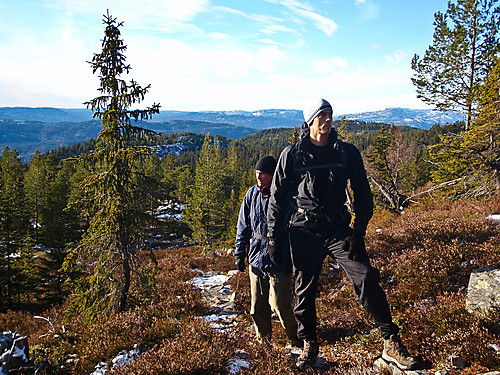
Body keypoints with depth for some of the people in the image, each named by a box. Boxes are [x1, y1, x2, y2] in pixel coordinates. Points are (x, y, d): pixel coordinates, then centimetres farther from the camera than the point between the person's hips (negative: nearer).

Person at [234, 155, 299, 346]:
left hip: (278, 259, -4)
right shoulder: (251, 194, 6)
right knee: (257, 304, 12)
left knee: (280, 304, -5)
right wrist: (239, 253, 10)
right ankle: (263, 338, 33)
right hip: (255, 258, 5)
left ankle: (294, 336, 20)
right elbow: (243, 226, 13)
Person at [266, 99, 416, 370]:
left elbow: (363, 193, 6)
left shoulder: (347, 152, 2)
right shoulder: (292, 155, -1)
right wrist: (274, 236, 3)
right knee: (304, 289, 8)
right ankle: (309, 344, 28)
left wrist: (358, 230, -4)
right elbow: (277, 196, 5)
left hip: (338, 227, 0)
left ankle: (391, 342, 2)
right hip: (303, 231, 0)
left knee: (366, 278, -12)